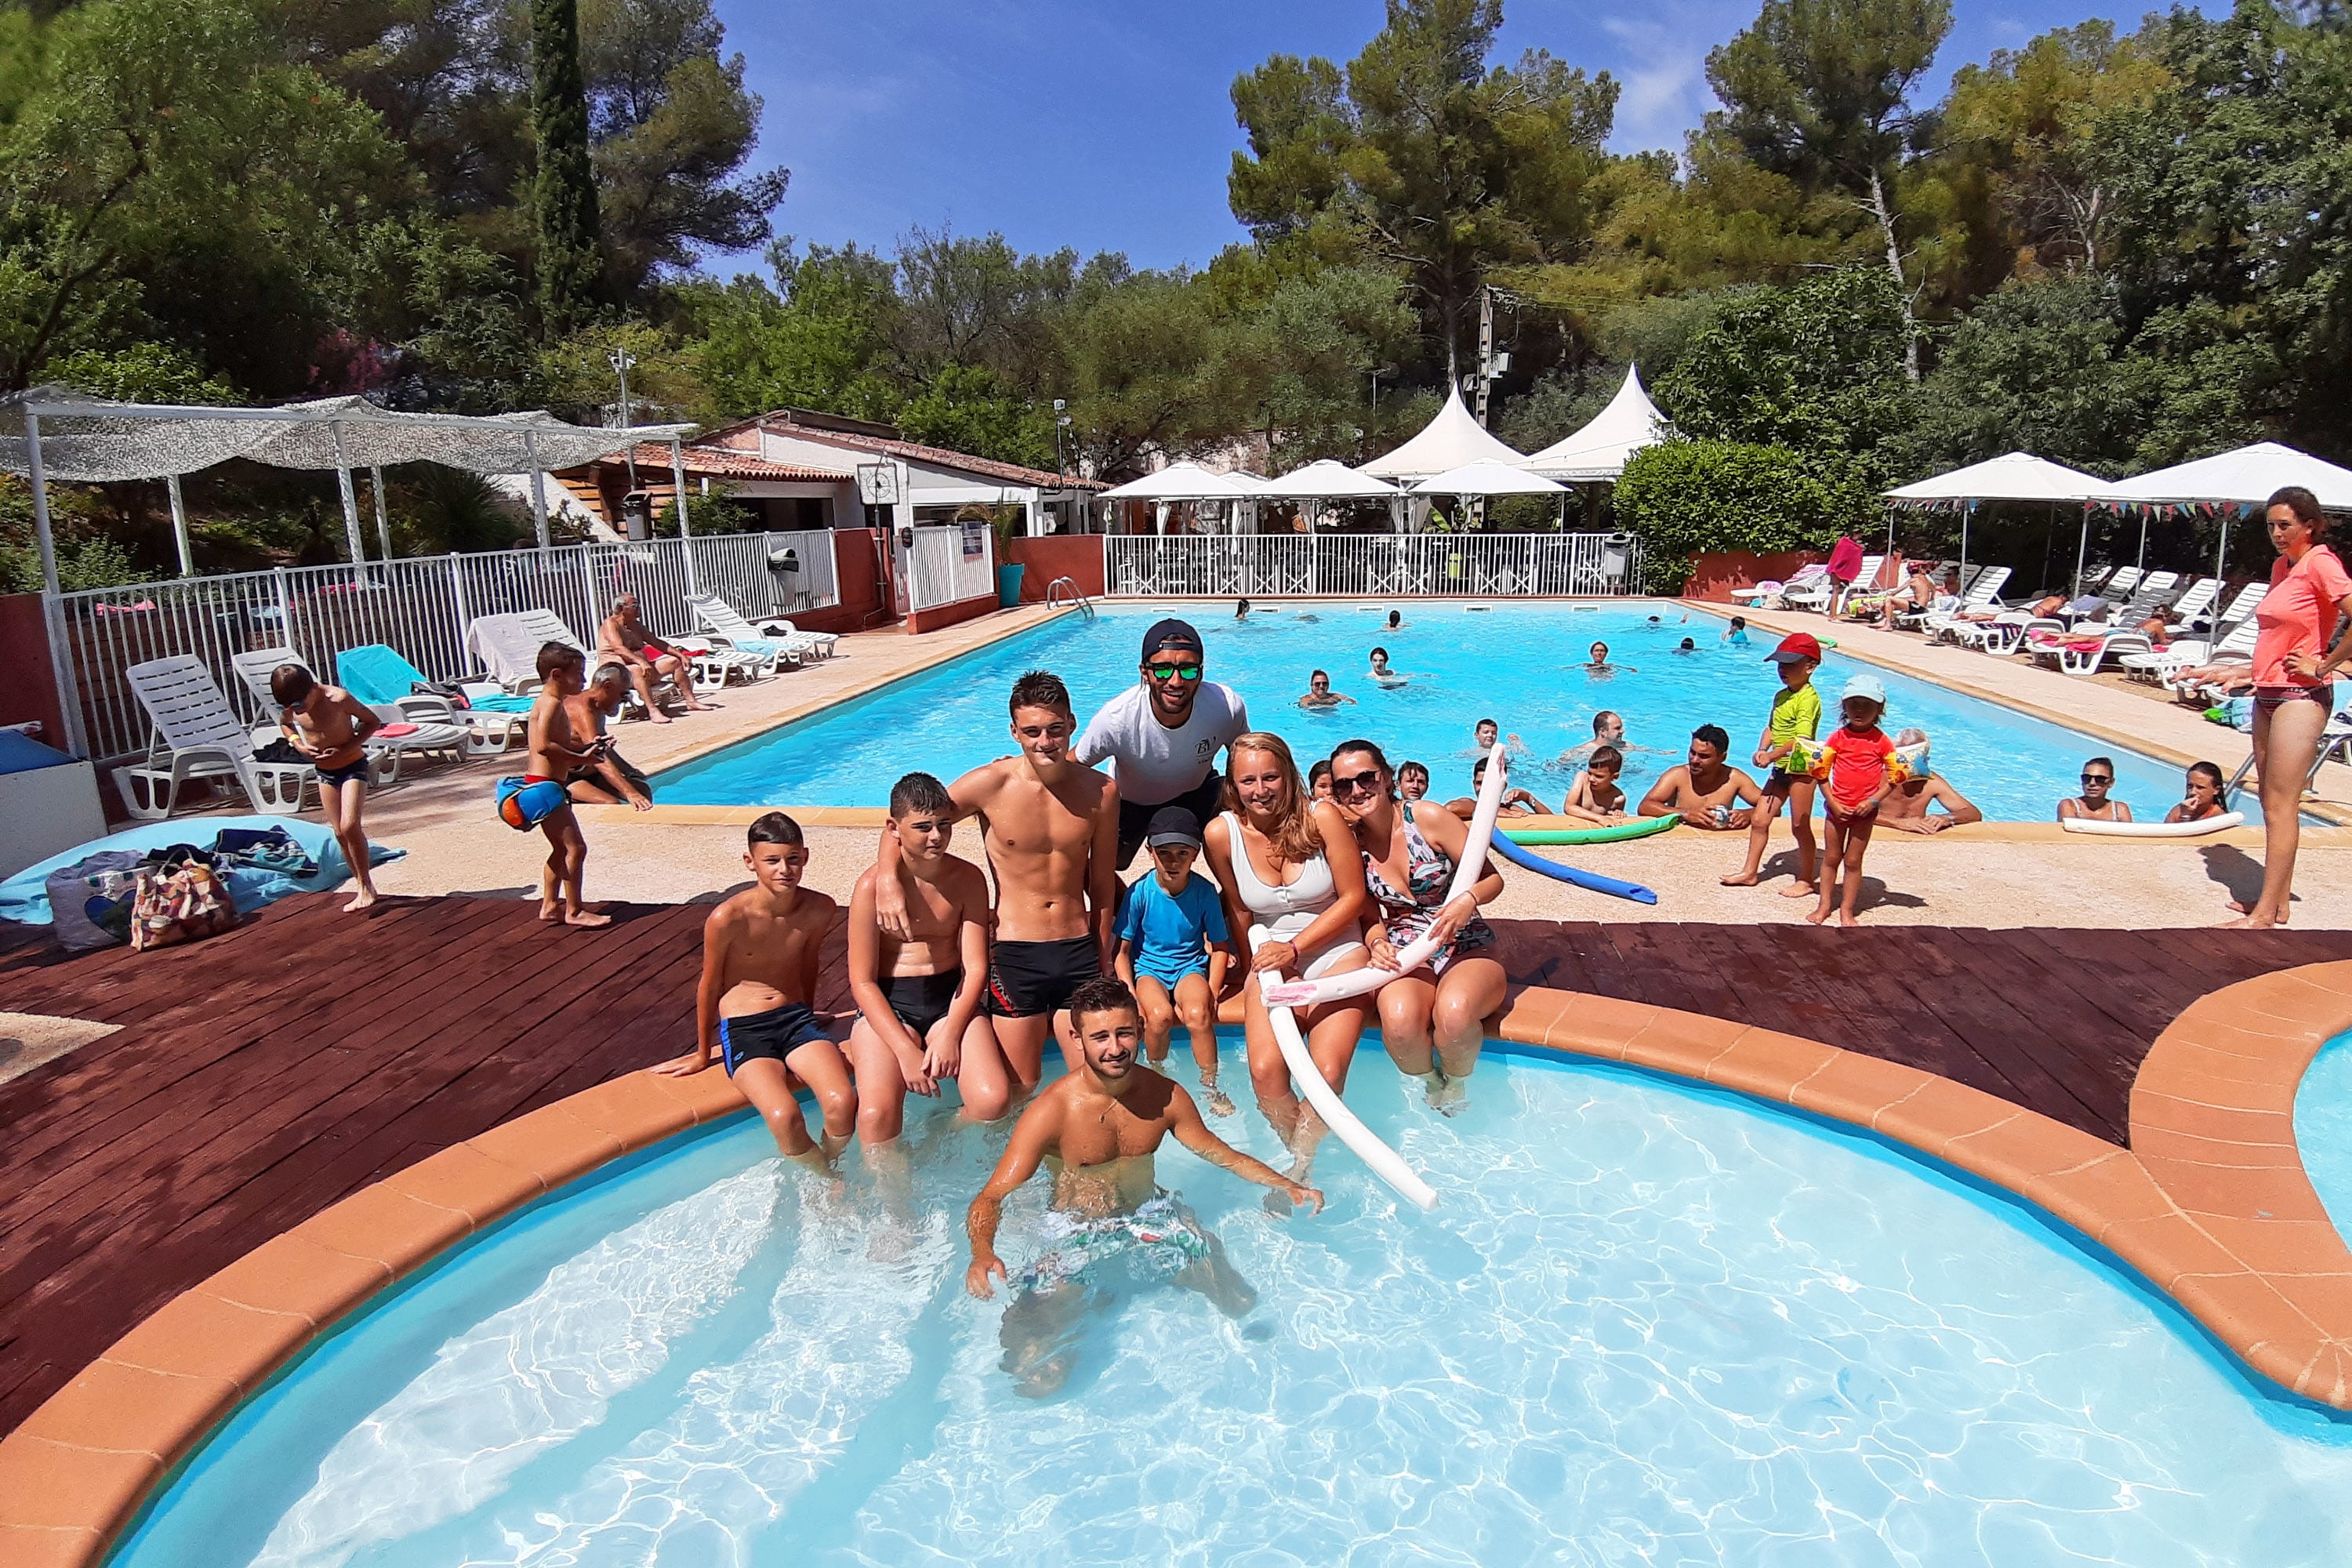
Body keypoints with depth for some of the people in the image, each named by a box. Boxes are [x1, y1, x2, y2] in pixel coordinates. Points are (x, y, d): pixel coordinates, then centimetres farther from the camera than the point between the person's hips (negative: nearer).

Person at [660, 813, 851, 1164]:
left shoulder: (820, 909, -5)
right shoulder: (727, 919, -15)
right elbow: (710, 987, 0)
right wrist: (703, 1054, 13)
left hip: (796, 1018, 3)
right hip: (742, 1028, -3)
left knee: (843, 1103, -25)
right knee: (784, 1117, -29)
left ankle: (827, 1168, 7)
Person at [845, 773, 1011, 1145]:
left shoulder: (968, 878, -1)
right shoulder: (872, 885, -9)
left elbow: (975, 967, -2)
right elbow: (862, 982, -8)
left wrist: (950, 1035, -16)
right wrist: (905, 1050, -17)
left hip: (951, 999, 2)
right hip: (886, 1005, -2)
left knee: (994, 1101, -21)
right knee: (876, 1115, -26)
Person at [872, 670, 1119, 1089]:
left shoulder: (1100, 791, -2)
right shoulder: (991, 784, -10)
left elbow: (1101, 883, 8)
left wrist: (1104, 961, 14)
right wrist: (888, 878, -19)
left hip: (1079, 950, 3)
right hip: (1014, 955, -2)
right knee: (1018, 1091, 8)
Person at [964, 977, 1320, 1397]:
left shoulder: (1167, 1097, -8)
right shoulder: (1051, 1111, -22)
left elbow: (1222, 1153, 5)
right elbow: (992, 1197, -23)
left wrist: (1287, 1186, -8)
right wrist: (982, 1255, -44)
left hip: (1152, 1217, 4)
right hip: (1076, 1237, -3)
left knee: (1243, 1306, -6)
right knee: (1037, 1378, -19)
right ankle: (1092, 1302, 9)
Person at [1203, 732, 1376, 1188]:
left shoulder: (1321, 817, -12)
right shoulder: (1223, 833, -7)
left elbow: (1353, 898, -7)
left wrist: (1295, 947, -13)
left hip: (1337, 952, -1)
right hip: (1272, 959, 2)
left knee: (1327, 1073, -22)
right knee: (1266, 1072, -22)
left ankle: (1299, 1171, 3)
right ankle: (1302, 1159, 5)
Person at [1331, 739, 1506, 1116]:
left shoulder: (1427, 818, -10)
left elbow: (1493, 879, -5)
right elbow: (1371, 918, 9)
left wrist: (1469, 900, -27)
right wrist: (1377, 943, -14)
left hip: (1466, 950, -2)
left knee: (1454, 1011, -37)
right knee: (1399, 1019, -34)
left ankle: (1457, 1083, -1)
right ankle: (1430, 1082, 3)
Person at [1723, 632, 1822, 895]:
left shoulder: (1808, 698, -17)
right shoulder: (1781, 696, 10)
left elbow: (1802, 739, -25)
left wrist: (1771, 755, -24)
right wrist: (1761, 750, -7)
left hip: (1801, 768, -9)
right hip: (1780, 768, 9)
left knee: (1800, 827, 2)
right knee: (1759, 820, 11)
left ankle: (1805, 881, 16)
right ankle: (1750, 871, 23)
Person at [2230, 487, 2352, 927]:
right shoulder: (2280, 566, 14)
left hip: (2300, 697, -9)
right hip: (2267, 694, 9)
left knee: (2281, 804, -8)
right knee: (2272, 802, 12)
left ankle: (2265, 912, -6)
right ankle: (2278, 898, 21)